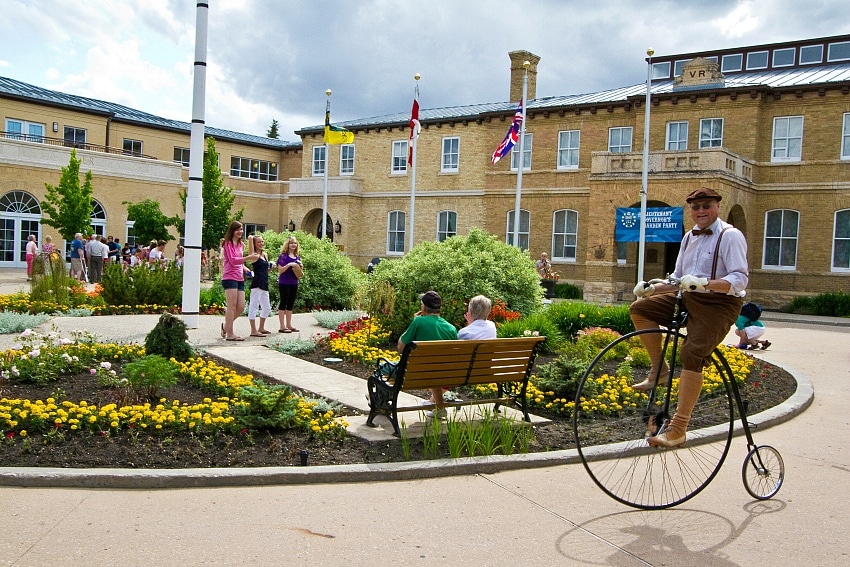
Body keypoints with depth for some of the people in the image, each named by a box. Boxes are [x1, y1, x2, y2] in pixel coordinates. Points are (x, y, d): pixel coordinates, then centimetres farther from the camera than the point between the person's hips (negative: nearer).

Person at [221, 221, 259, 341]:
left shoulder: (241, 245, 20)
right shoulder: (228, 243, -4)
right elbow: (233, 260, -15)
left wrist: (244, 267, 9)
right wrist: (249, 257, -20)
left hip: (240, 278, 8)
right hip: (230, 277, -8)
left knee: (241, 307, 5)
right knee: (232, 306, -7)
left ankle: (226, 326, 24)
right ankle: (230, 334, -3)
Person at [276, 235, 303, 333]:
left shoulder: (297, 257, 13)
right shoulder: (283, 256, -6)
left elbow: (300, 272, 20)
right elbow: (280, 270, -11)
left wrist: (301, 268, -1)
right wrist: (289, 265, -22)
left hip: (294, 283, 7)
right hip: (284, 283, -7)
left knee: (290, 304, 11)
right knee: (283, 303, -3)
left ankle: (289, 325, 18)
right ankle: (282, 326, 0)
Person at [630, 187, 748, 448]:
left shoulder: (730, 236, -8)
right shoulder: (689, 237, 14)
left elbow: (740, 279, -19)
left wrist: (705, 283, -36)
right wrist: (652, 288, 1)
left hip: (719, 304, -7)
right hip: (688, 299, 7)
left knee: (692, 355, -23)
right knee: (639, 309, -11)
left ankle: (678, 429, -20)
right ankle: (658, 366, 4)